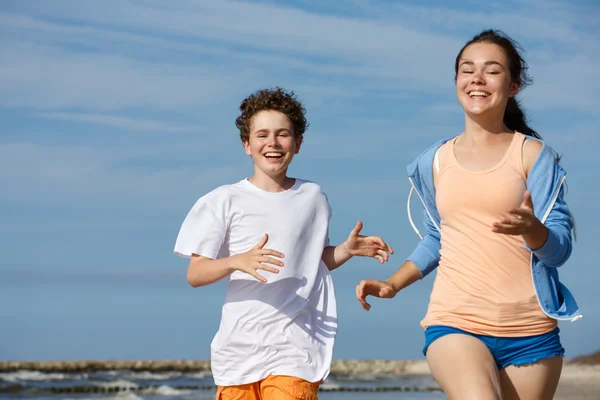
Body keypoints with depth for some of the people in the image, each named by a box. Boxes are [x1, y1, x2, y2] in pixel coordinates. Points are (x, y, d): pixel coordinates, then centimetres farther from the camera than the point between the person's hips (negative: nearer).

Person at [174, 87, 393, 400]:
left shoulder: (312, 197, 9)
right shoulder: (224, 201, 1)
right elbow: (194, 274, -5)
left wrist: (347, 250, 4)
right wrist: (237, 262, -23)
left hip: (294, 350, 0)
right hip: (239, 349, 0)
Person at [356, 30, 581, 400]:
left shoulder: (532, 154, 0)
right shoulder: (436, 161, 10)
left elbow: (560, 248, -6)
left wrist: (531, 228, -28)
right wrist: (392, 284, 11)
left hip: (529, 333, -1)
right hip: (455, 325, 1)